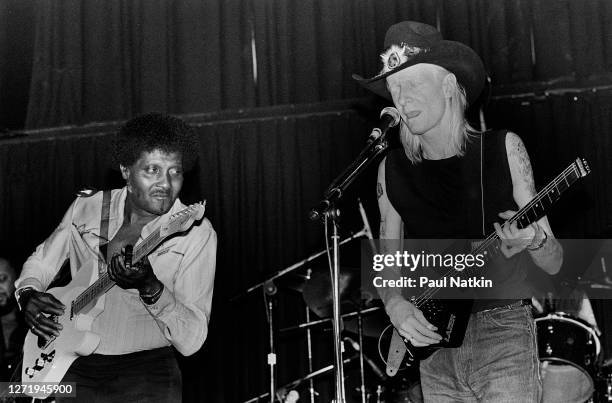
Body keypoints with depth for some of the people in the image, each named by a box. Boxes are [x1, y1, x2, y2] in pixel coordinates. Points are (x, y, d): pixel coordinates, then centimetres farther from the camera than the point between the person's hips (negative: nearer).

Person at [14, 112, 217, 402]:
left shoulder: (196, 233, -10)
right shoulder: (86, 209, 2)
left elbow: (191, 341, -14)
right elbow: (41, 261, 20)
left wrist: (151, 288, -29)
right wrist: (28, 295, -1)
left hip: (146, 370, -2)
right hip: (73, 369, 2)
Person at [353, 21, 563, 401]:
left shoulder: (503, 149, -2)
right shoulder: (392, 168, 4)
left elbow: (554, 264, 0)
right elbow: (386, 266, 11)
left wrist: (534, 241, -22)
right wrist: (394, 303, -10)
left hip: (503, 334, -3)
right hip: (434, 343, 3)